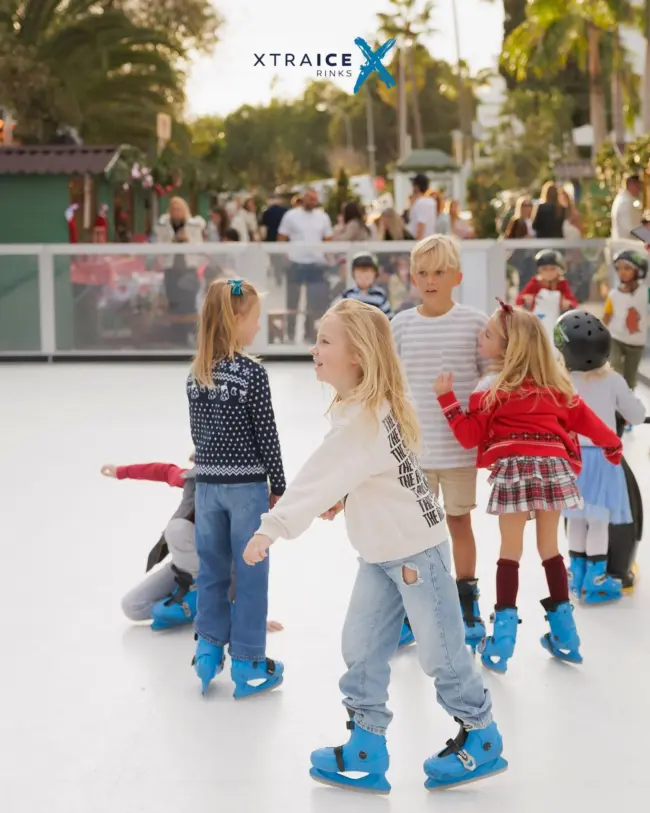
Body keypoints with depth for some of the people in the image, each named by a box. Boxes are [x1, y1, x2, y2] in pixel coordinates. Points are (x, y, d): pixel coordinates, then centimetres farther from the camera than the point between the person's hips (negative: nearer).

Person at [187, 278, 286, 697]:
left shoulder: (197, 374, 3)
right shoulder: (252, 373, -14)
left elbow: (198, 431, 10)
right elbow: (267, 437, -11)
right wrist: (279, 488, -2)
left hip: (208, 484, 5)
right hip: (247, 485, -5)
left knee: (211, 569, 15)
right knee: (250, 573, 3)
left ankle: (209, 650, 22)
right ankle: (248, 663, 9)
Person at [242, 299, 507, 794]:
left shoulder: (366, 418, -27)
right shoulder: (359, 406, 4)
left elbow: (321, 477, -35)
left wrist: (273, 529, -38)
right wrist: (343, 498, -1)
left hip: (416, 549, -9)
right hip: (379, 550, 9)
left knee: (440, 650, 5)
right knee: (361, 648, 8)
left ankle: (482, 740, 23)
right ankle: (366, 751, 16)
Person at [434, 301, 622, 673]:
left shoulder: (491, 388, -2)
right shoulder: (555, 382, 11)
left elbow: (470, 435, 1)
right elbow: (583, 418, 18)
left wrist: (446, 397, 5)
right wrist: (613, 444, 34)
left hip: (513, 469, -4)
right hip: (553, 466, 4)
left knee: (511, 549, 3)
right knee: (550, 547, 16)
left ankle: (503, 642, 3)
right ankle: (565, 636, 20)